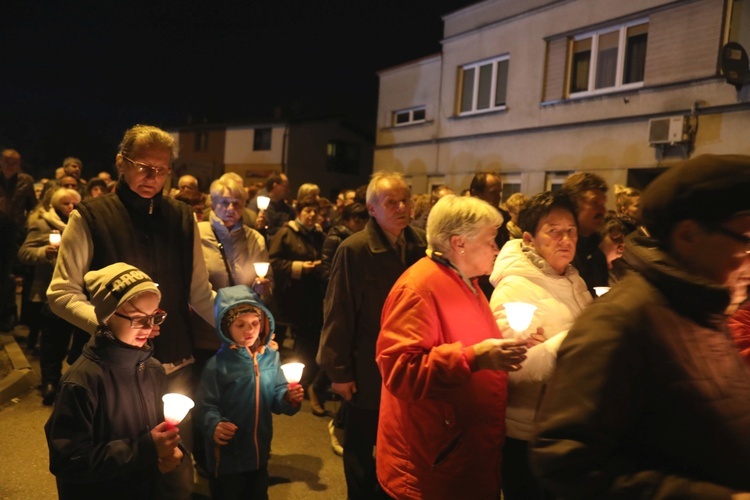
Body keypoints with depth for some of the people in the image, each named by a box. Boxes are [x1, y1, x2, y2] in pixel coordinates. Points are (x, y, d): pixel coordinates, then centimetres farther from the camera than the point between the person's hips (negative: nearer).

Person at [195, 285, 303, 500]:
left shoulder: (271, 357, -4)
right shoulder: (218, 364, -16)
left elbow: (276, 397, 2)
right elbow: (206, 406, -17)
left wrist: (289, 398, -19)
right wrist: (214, 426, -35)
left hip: (260, 451, 5)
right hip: (228, 455, -4)